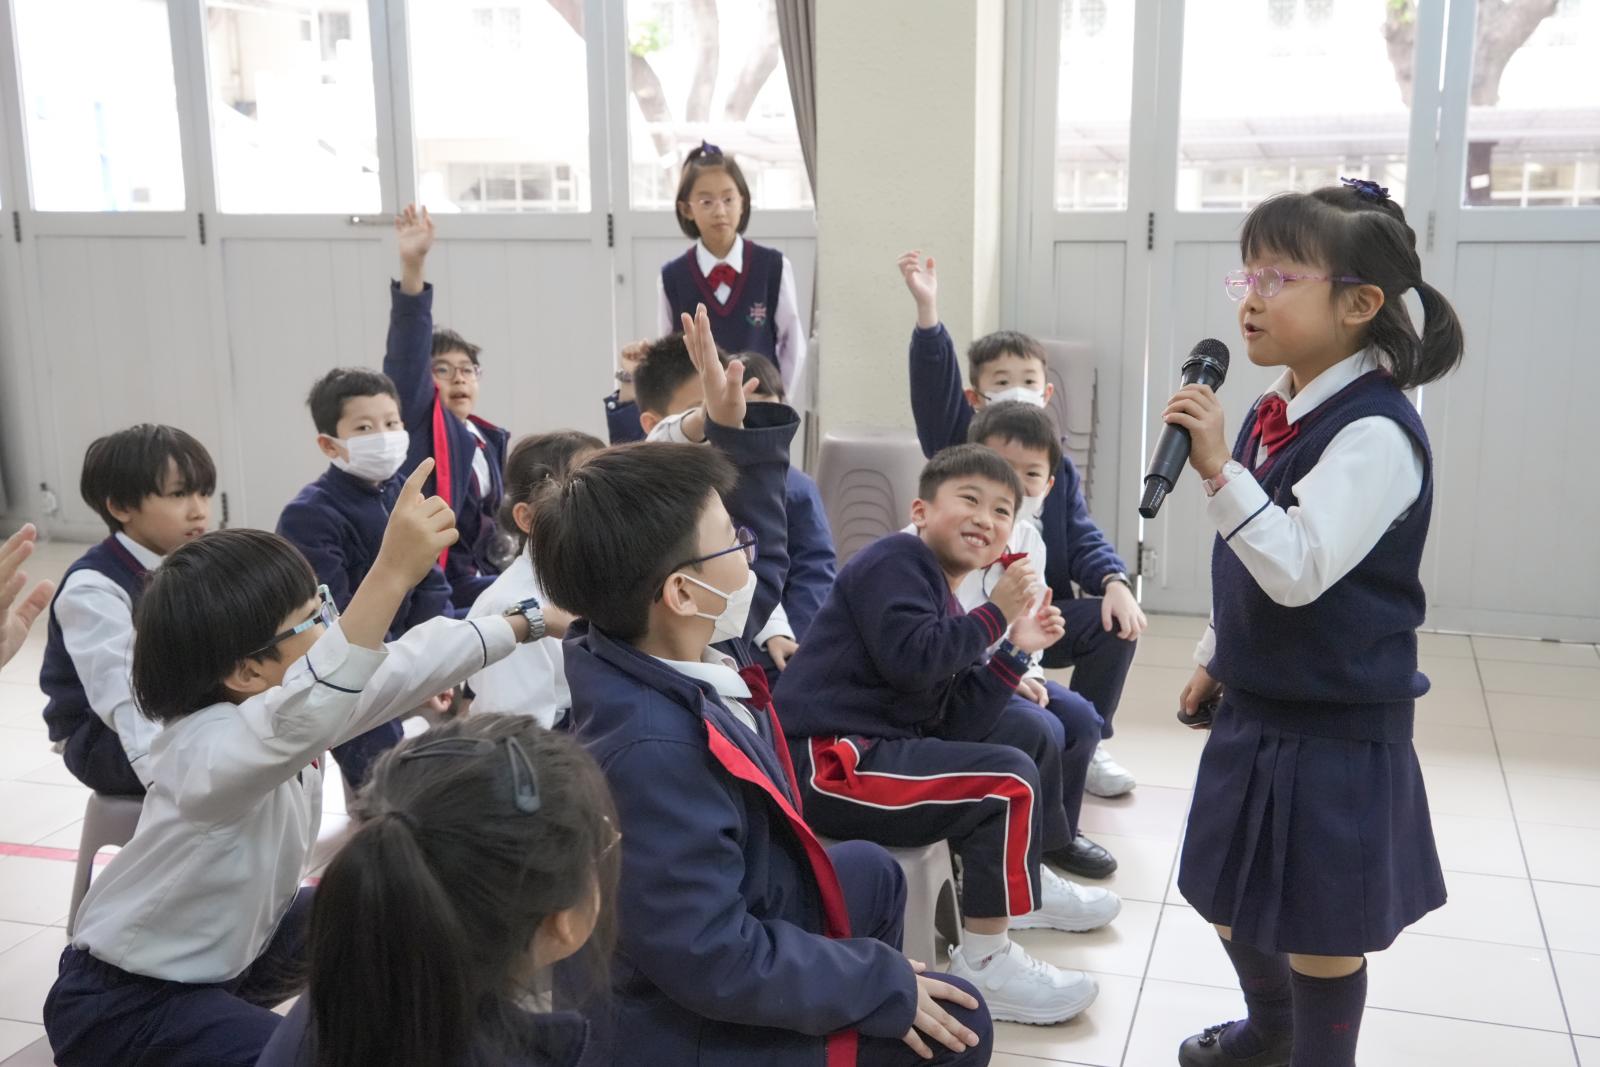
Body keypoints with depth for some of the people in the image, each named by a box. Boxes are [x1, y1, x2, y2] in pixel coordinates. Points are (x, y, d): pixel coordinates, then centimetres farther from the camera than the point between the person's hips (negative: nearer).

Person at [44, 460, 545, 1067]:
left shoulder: (281, 703, -6)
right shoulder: (207, 748, -34)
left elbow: (404, 667, 4)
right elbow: (306, 715, -57)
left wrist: (527, 624, 12)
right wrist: (392, 573, -64)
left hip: (227, 946, 9)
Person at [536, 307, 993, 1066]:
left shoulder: (689, 652, -8)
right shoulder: (653, 752, -37)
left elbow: (761, 568, 14)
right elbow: (716, 963, -34)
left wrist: (738, 433, 3)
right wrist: (883, 984, -23)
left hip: (735, 917, 10)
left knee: (870, 872, 28)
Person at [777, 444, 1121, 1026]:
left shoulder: (945, 598, 17)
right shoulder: (895, 559, -9)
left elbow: (955, 721, 7)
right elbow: (911, 659, -26)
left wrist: (1015, 649, 1)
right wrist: (994, 614, -15)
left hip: (882, 743, 11)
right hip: (827, 761, -11)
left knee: (1028, 728, 19)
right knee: (1009, 782, -21)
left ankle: (1027, 880, 34)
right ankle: (984, 965, -10)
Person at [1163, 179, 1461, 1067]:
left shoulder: (1374, 432, -22)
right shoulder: (1272, 413, 4)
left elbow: (1298, 570, -30)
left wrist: (1219, 470, -37)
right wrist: (1214, 658, 20)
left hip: (1336, 728, -9)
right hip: (1257, 706, 9)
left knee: (1319, 925, 8)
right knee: (1229, 894, 23)